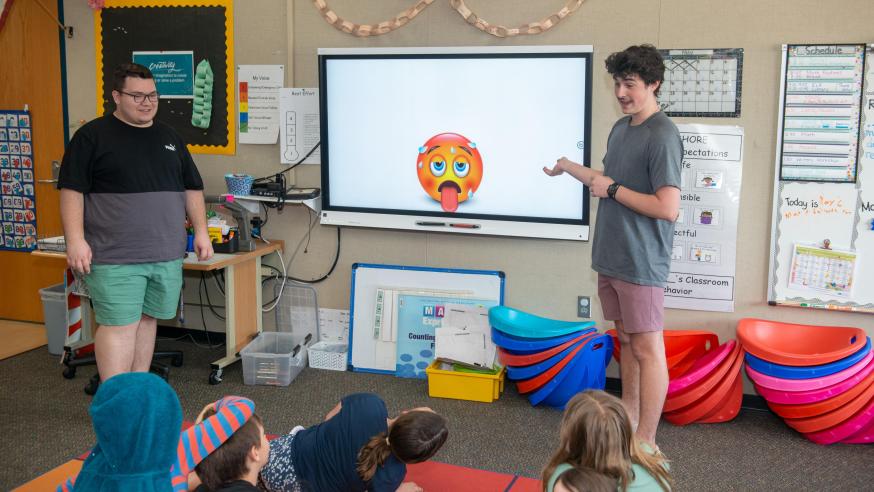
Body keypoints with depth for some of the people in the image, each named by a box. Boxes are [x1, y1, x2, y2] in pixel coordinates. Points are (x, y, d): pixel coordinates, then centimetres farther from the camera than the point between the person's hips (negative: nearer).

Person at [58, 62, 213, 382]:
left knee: (146, 320, 12)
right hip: (115, 258, -5)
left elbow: (192, 189, 18)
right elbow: (72, 191, -6)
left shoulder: (169, 138, 14)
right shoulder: (92, 136, -2)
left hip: (167, 255, 5)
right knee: (119, 326, -6)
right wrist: (76, 241, -15)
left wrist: (200, 231, 9)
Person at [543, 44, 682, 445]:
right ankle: (628, 420, 30)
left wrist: (612, 190, -17)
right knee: (626, 339, 17)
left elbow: (668, 208, -24)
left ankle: (646, 442, 8)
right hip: (611, 257, 9)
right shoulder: (621, 127, 10)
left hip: (641, 262, -9)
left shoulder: (662, 135, -17)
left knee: (647, 347, -1)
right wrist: (568, 167, 26)